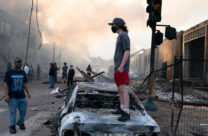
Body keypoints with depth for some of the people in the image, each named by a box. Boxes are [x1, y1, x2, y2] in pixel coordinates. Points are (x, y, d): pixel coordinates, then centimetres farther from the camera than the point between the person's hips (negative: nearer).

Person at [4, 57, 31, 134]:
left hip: (22, 96, 4)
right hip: (13, 97, -4)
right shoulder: (9, 72, -3)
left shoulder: (23, 73, 11)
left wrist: (28, 92, 13)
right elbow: (5, 84, -7)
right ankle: (12, 126, 11)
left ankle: (21, 123, 27)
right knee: (12, 112, 0)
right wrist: (6, 95, -15)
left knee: (23, 111, 7)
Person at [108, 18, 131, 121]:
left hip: (122, 68, -11)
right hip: (118, 68, 11)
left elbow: (127, 52, -21)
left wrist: (121, 66, -26)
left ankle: (126, 113, -19)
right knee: (120, 88, 16)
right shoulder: (120, 37, 20)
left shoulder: (124, 35, -12)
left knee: (123, 89, -16)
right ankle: (122, 108, 26)